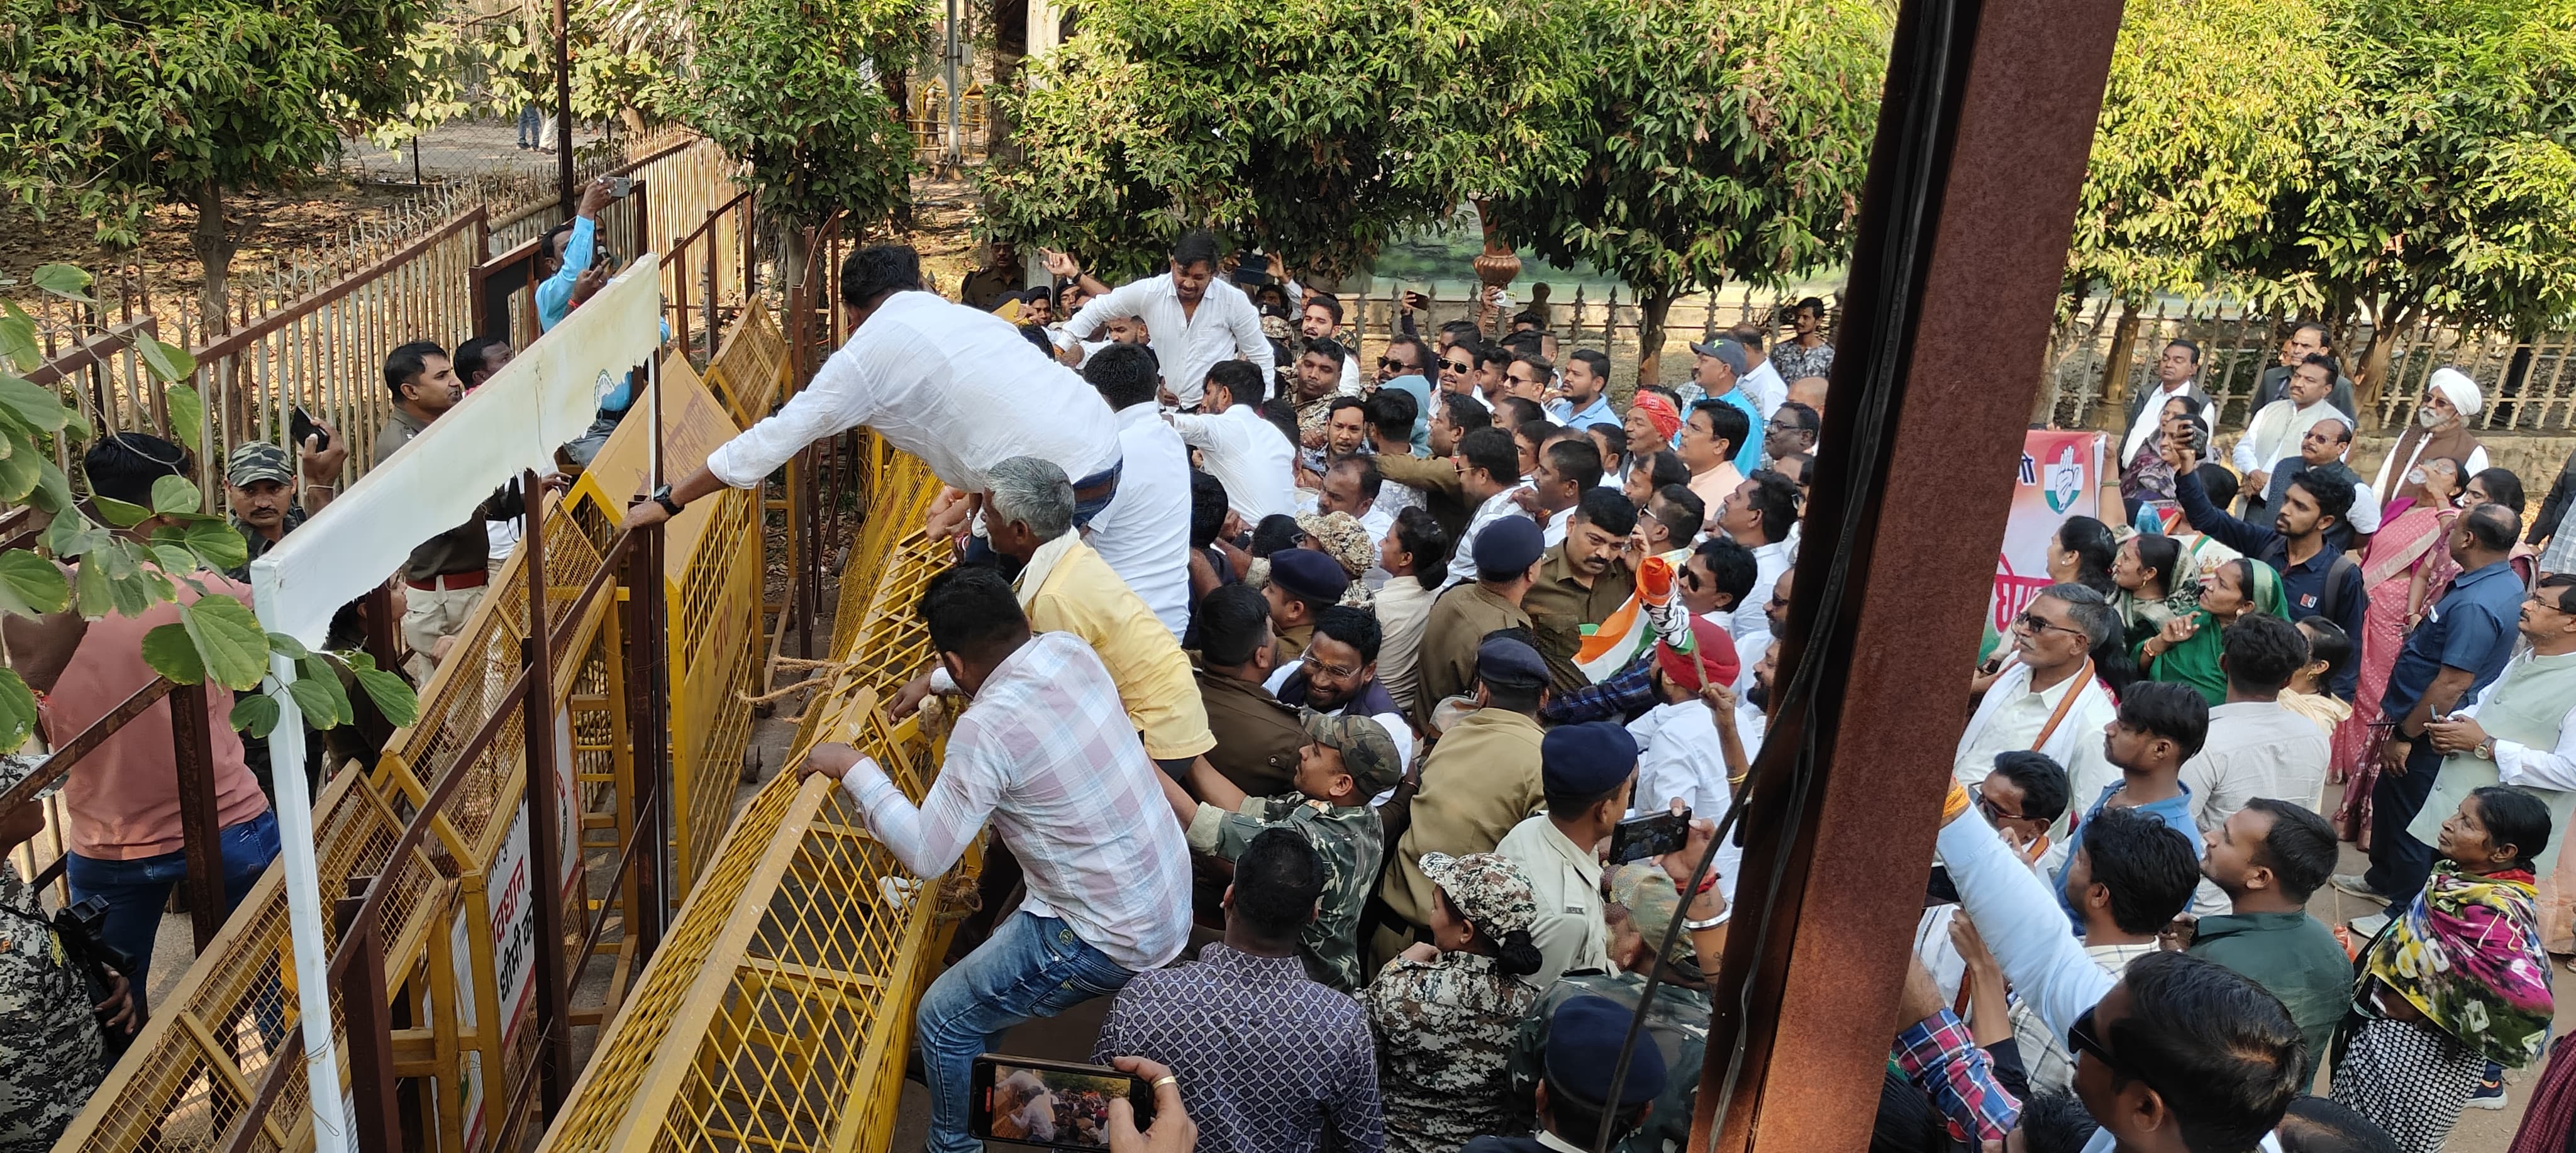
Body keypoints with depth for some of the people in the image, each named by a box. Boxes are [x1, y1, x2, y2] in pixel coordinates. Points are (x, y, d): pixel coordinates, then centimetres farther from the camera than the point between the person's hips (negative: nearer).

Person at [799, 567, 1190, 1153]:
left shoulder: (986, 730, -25)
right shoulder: (1069, 649, -3)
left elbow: (926, 854, -19)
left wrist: (854, 770, -11)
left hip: (1115, 941, -8)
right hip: (1170, 900, 8)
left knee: (942, 1017, 10)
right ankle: (964, 1071, 52)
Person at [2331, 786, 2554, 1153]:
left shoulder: (2491, 912, -30)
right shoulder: (2469, 878, -4)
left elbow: (2528, 1000, -38)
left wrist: (2430, 1009, -24)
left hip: (2417, 1052, -8)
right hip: (2393, 1031, 8)